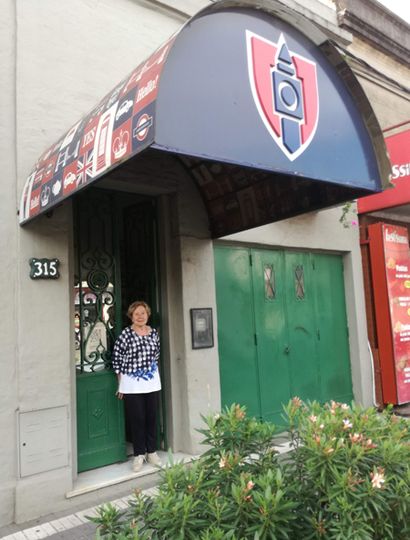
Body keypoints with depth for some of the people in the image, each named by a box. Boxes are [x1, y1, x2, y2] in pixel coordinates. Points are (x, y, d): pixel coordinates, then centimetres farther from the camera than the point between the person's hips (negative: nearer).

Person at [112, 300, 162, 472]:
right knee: (137, 419, 5)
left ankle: (151, 451, 27)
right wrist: (121, 384, -5)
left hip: (152, 383, 4)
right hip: (132, 385, -4)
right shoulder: (125, 334, -11)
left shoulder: (154, 333, 3)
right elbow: (117, 359, -8)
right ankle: (139, 454, 19)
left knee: (152, 417, 11)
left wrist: (152, 373, 14)